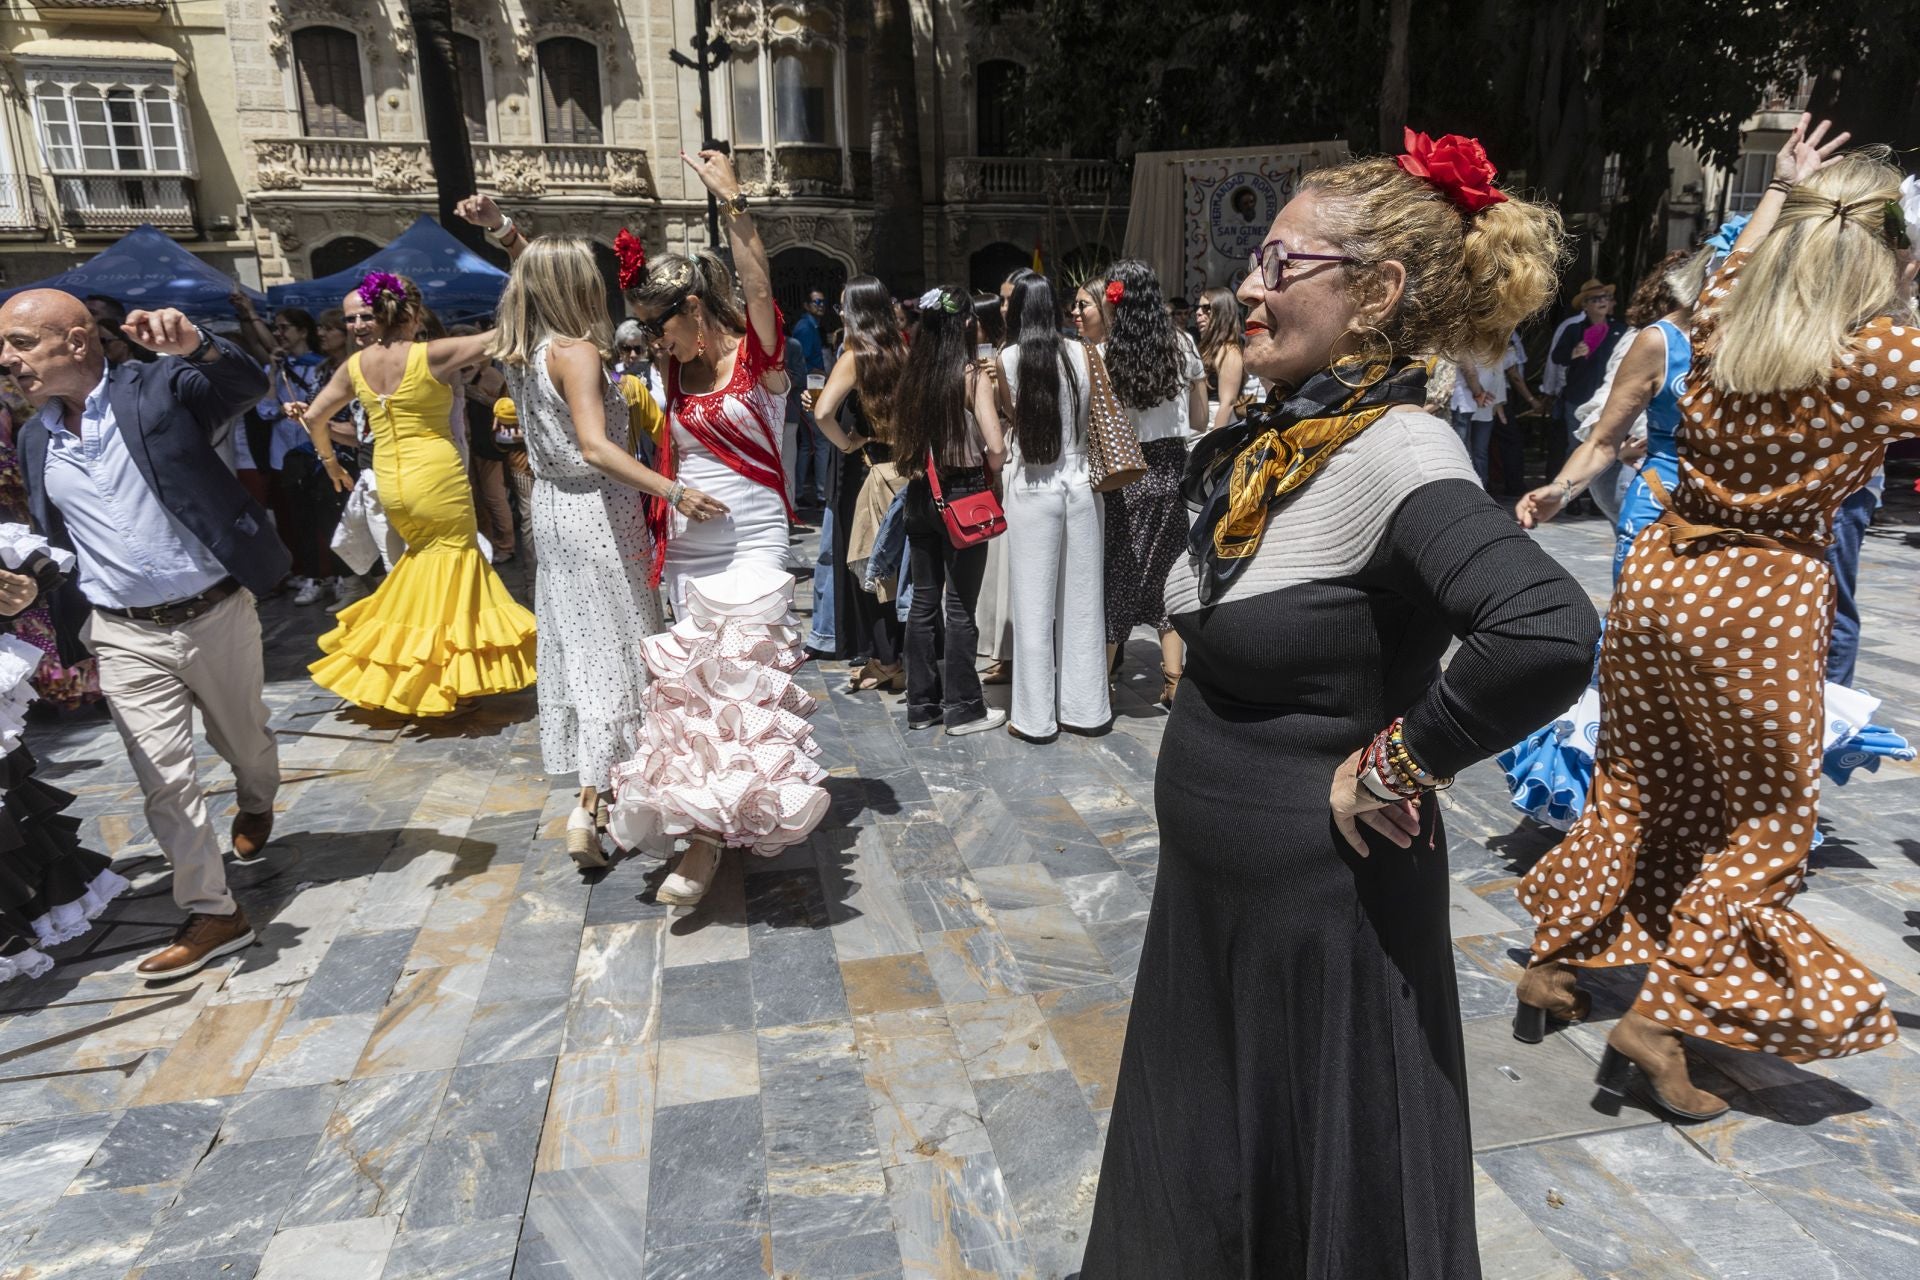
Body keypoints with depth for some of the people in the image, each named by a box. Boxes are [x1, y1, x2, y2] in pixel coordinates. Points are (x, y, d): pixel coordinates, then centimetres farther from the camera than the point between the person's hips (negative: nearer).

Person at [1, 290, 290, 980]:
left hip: (217, 616, -3)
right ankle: (212, 911, 10)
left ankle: (256, 806, 50)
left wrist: (195, 346, -44)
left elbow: (248, 385, -26)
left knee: (245, 740, 17)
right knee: (164, 778, 0)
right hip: (126, 637, 3)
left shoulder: (159, 387, -7)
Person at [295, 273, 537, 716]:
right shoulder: (429, 355, -12)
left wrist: (330, 462, 26)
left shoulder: (356, 365, 4)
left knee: (425, 555, 24)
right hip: (437, 477, -6)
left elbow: (313, 417, 11)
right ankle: (446, 678, 10)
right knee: (454, 560, 7)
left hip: (389, 483, 6)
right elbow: (497, 338, -9)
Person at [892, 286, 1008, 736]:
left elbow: (903, 439, 7)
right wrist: (989, 471, 2)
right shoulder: (973, 376, -10)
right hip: (963, 495, -5)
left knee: (924, 600, 12)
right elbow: (997, 449, -15)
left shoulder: (913, 374, 4)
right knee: (960, 605, 3)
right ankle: (963, 709, 12)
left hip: (920, 493, 5)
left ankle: (922, 704, 20)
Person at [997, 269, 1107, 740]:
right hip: (1079, 483, 2)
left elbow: (1012, 412, 6)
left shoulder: (1008, 358, -6)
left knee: (1034, 603, 5)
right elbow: (1091, 414, 7)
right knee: (1081, 598, 11)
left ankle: (1036, 716, 12)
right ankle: (1084, 707, 21)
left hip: (1031, 487, -2)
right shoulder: (1081, 353, 0)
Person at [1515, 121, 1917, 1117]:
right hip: (1766, 598, -5)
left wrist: (1778, 195, 39)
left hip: (1659, 576, 5)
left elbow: (1727, 278, 26)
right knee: (1765, 822, 12)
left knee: (1631, 786, 20)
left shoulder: (1720, 334, 2)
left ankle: (1551, 966, 29)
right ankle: (1657, 1023, 10)